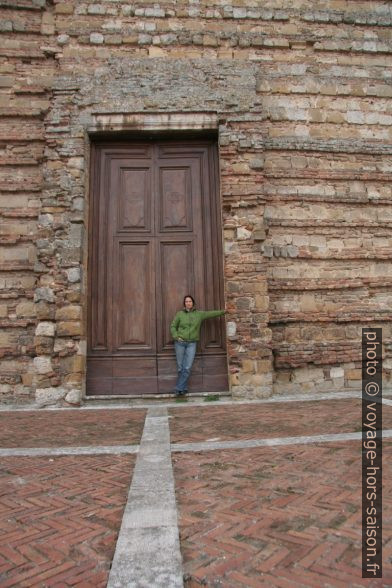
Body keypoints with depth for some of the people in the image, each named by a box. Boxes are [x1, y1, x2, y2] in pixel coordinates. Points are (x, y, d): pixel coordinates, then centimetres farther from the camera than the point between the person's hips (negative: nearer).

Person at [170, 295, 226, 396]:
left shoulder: (199, 314, 7)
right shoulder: (180, 314, 4)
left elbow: (211, 313, 11)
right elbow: (173, 326, 8)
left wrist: (224, 311, 9)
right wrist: (176, 337, -6)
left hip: (192, 344, 1)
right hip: (180, 343, 0)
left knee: (187, 368, -7)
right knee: (180, 367, 2)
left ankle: (179, 389, -1)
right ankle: (184, 388, 13)